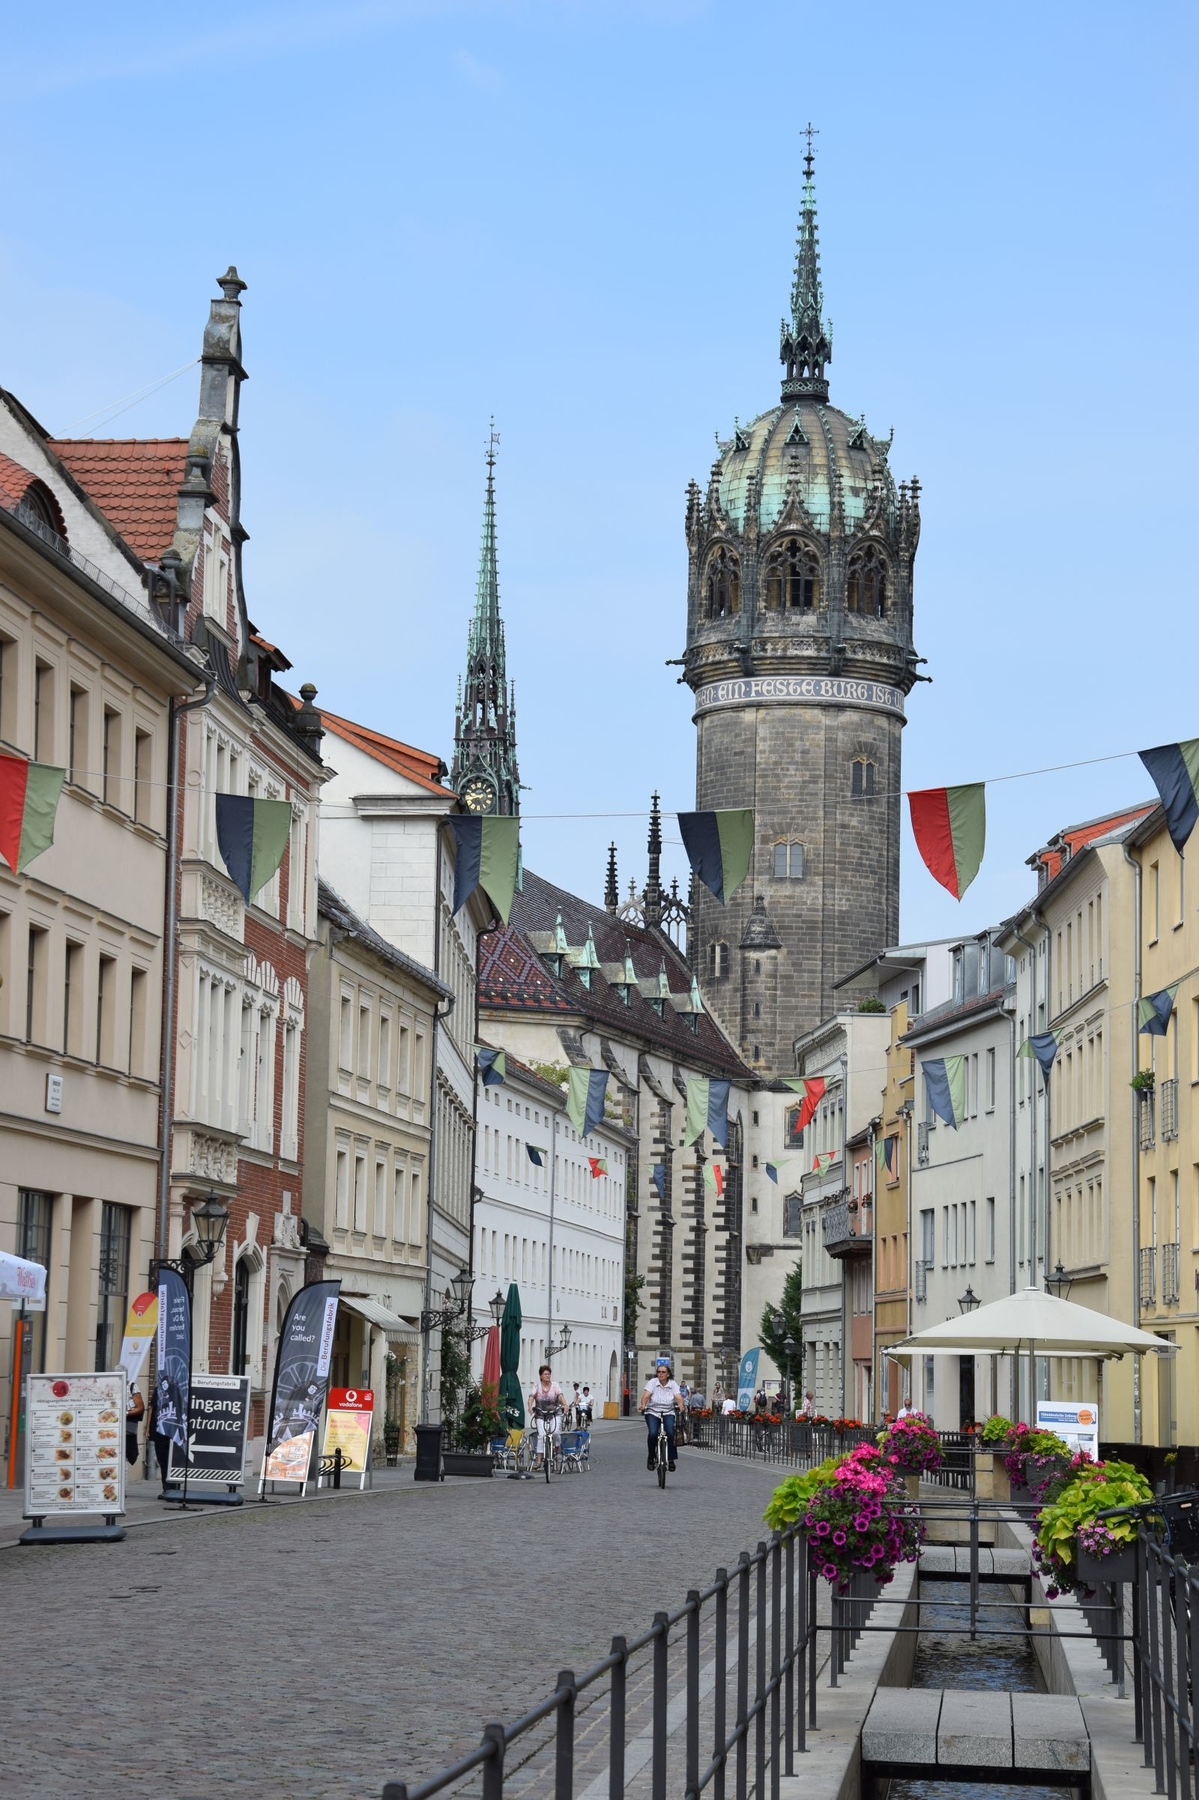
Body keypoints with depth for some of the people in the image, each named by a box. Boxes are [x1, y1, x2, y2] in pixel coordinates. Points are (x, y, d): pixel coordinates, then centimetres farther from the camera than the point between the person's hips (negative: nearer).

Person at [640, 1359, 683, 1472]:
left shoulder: (673, 1384, -1)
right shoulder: (653, 1382, -4)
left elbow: (679, 1398, -13)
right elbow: (646, 1396, -16)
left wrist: (680, 1407, -34)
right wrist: (643, 1405, -35)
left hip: (668, 1413, 1)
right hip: (653, 1413, -1)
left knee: (670, 1433, -24)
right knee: (653, 1433, -24)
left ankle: (671, 1459, -9)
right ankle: (651, 1458, -1)